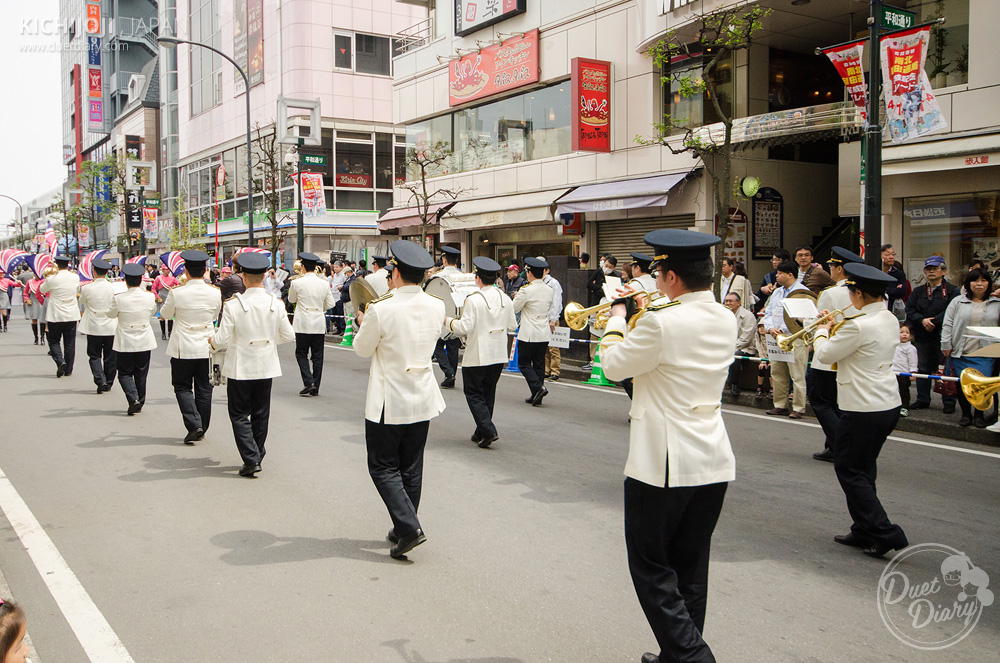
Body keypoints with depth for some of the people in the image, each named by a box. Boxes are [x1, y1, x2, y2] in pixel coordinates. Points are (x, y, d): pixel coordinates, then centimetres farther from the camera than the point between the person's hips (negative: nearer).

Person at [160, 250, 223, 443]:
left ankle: (194, 425, -6)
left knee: (182, 387, 9)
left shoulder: (176, 293, -13)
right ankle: (202, 429, 21)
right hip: (207, 348, 3)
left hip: (183, 349, -3)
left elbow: (165, 314, 5)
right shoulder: (215, 293, -6)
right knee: (204, 389, 13)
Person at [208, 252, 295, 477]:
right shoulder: (276, 304, -6)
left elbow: (222, 340, -13)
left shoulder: (233, 305, -15)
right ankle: (257, 457, 25)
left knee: (240, 414, 6)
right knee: (261, 414, 16)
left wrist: (211, 341, 9)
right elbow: (288, 336, 0)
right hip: (266, 367, 4)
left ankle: (251, 459, -3)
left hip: (240, 369, -3)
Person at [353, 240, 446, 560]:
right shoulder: (437, 306, -4)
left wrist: (364, 323, 16)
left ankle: (409, 526, -7)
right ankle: (403, 530, 25)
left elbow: (362, 348, -5)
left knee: (383, 467, 6)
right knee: (411, 468, 16)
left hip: (388, 402, -5)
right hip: (423, 399, 5)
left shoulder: (381, 309, -19)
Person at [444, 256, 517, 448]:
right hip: (499, 355, 6)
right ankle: (481, 432, 23)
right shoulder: (505, 299, 3)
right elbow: (512, 326, 10)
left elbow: (465, 327, -18)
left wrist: (448, 321, -1)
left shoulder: (473, 300, -16)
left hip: (477, 356, -6)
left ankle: (489, 431, -9)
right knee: (488, 393, 16)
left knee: (474, 393, 4)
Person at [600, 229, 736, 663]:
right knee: (690, 568, 17)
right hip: (714, 463, 8)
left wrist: (617, 318, 9)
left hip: (663, 464, -7)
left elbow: (614, 366, -5)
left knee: (650, 567, 6)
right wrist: (649, 310, 19)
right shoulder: (725, 320, 4)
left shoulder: (661, 323, -20)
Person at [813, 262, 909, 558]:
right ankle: (864, 531, 25)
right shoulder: (890, 320, 7)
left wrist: (822, 331, 7)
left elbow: (825, 355, -11)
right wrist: (835, 329, 14)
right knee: (863, 468, 18)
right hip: (889, 404, 9)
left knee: (849, 470, 2)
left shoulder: (859, 325, -22)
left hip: (864, 409, -9)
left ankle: (885, 533, -1)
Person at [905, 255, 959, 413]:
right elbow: (909, 310, 2)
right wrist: (922, 320, -15)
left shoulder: (952, 291, -1)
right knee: (923, 369, 11)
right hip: (923, 337, 4)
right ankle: (923, 400, 21)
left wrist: (933, 322, -18)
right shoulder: (918, 292, 12)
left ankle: (949, 402, 9)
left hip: (943, 336, -4)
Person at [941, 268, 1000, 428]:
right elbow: (947, 324, 4)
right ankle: (966, 414, 23)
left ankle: (979, 414, 16)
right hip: (960, 354, 1)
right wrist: (946, 345, -1)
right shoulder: (958, 302, 6)